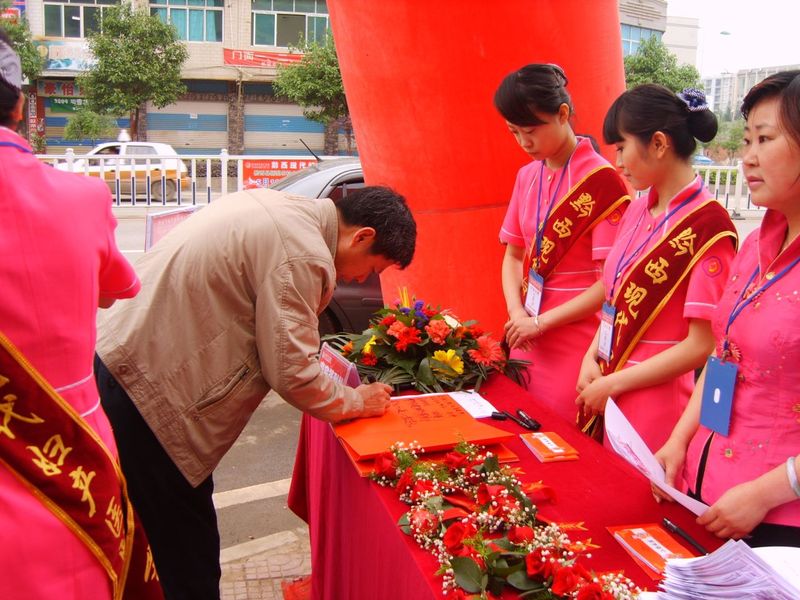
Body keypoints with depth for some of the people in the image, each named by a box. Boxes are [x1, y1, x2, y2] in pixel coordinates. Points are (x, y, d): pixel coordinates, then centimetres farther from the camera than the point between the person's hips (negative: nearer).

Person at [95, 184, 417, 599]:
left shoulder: (279, 207, 8)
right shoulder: (302, 256, -20)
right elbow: (290, 373, -17)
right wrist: (354, 402, -1)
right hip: (149, 390, -9)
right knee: (190, 556, 7)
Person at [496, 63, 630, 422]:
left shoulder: (600, 178, -14)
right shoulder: (527, 177, 7)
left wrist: (541, 322, -14)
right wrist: (516, 312, -4)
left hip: (577, 344, -6)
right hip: (528, 339, 6)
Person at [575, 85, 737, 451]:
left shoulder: (708, 225, -17)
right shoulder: (638, 208, 5)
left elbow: (702, 344, -17)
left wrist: (613, 383, -13)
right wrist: (592, 358, -2)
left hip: (657, 406, -6)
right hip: (608, 396, 7)